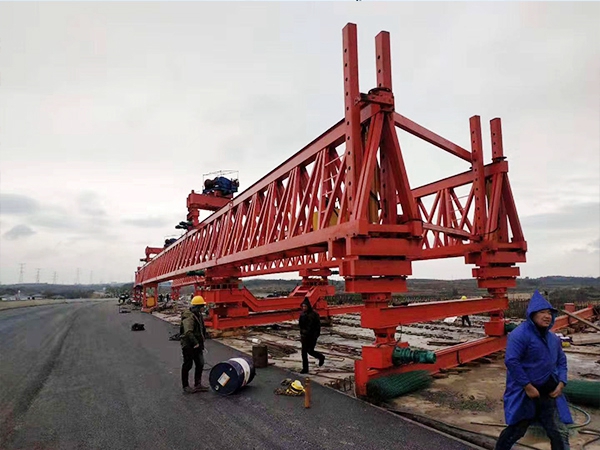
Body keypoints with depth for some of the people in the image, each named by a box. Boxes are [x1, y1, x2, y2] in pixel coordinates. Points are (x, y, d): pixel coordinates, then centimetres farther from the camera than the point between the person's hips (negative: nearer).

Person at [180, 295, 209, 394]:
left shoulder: (198, 315, 11)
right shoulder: (189, 317, -21)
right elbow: (188, 332, -32)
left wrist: (201, 343, 18)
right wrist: (195, 343, -30)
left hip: (197, 345, 9)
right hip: (188, 345, -9)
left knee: (200, 364, 11)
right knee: (187, 365, 3)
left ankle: (198, 385, 21)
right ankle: (185, 387, 15)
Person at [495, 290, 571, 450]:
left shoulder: (553, 338, 9)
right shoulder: (520, 334, -19)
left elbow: (561, 361, 19)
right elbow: (511, 361, -24)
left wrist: (561, 383, 3)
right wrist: (528, 387, -21)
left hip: (548, 393, 7)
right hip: (523, 393, -7)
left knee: (560, 433, 11)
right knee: (516, 430, 4)